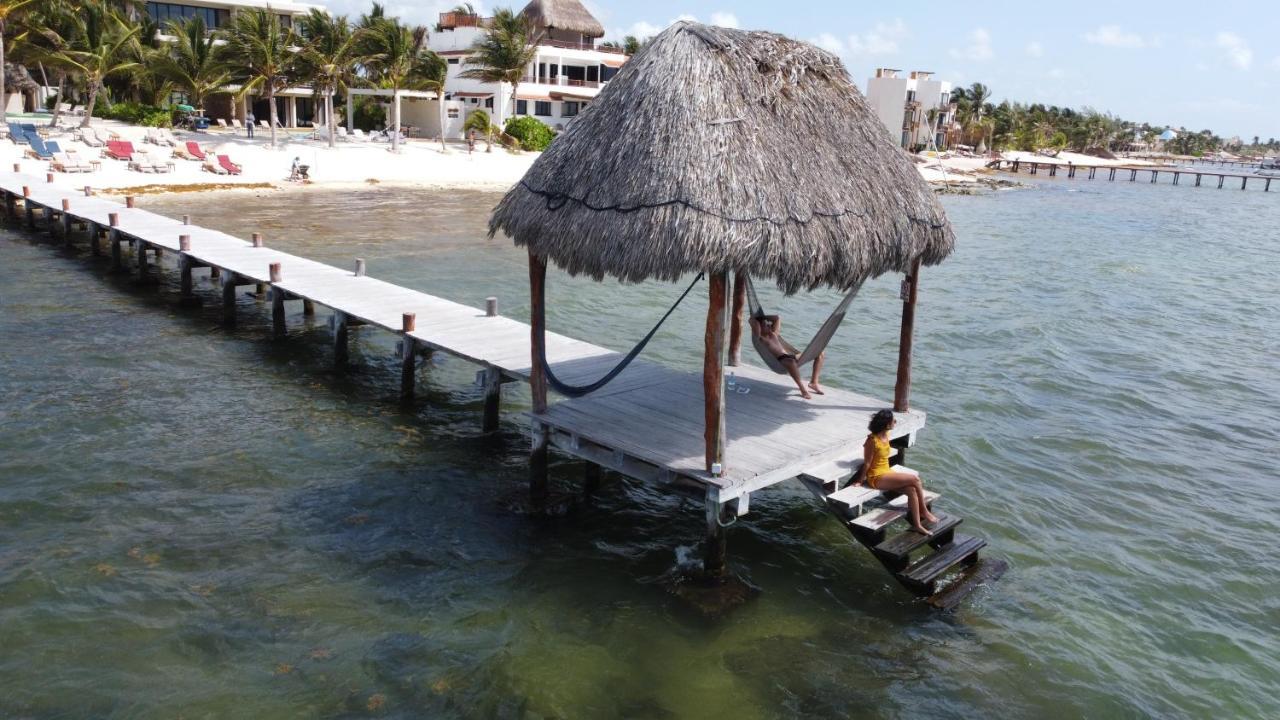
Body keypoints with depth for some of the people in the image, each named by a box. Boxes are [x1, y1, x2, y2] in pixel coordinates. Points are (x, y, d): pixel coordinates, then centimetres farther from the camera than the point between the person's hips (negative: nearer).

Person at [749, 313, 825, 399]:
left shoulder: (773, 334, 23)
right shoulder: (760, 338, -2)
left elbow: (777, 318, 33)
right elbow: (754, 322, -17)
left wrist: (763, 317, 28)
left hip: (792, 357, 9)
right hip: (781, 361, -9)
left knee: (820, 353, 7)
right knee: (791, 362, -47)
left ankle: (814, 382, 7)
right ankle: (803, 389, -32)